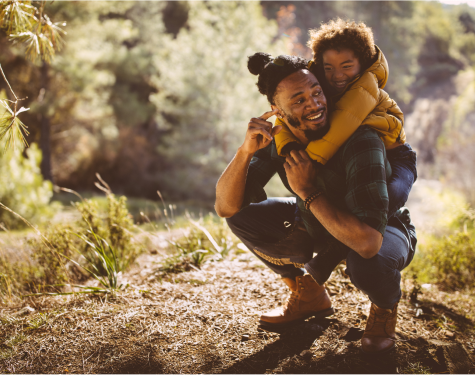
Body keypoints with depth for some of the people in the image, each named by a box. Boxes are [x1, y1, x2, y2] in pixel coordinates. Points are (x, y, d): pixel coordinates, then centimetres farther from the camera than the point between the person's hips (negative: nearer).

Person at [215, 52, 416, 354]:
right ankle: (309, 294, 12)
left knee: (366, 263, -41)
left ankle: (386, 306, 1)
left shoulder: (362, 143, -35)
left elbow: (368, 242, -45)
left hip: (384, 231, -5)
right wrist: (246, 151, -35)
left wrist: (308, 191, -37)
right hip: (320, 228, 6)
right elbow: (226, 207, -19)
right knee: (243, 215, -9)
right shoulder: (277, 138, -17)